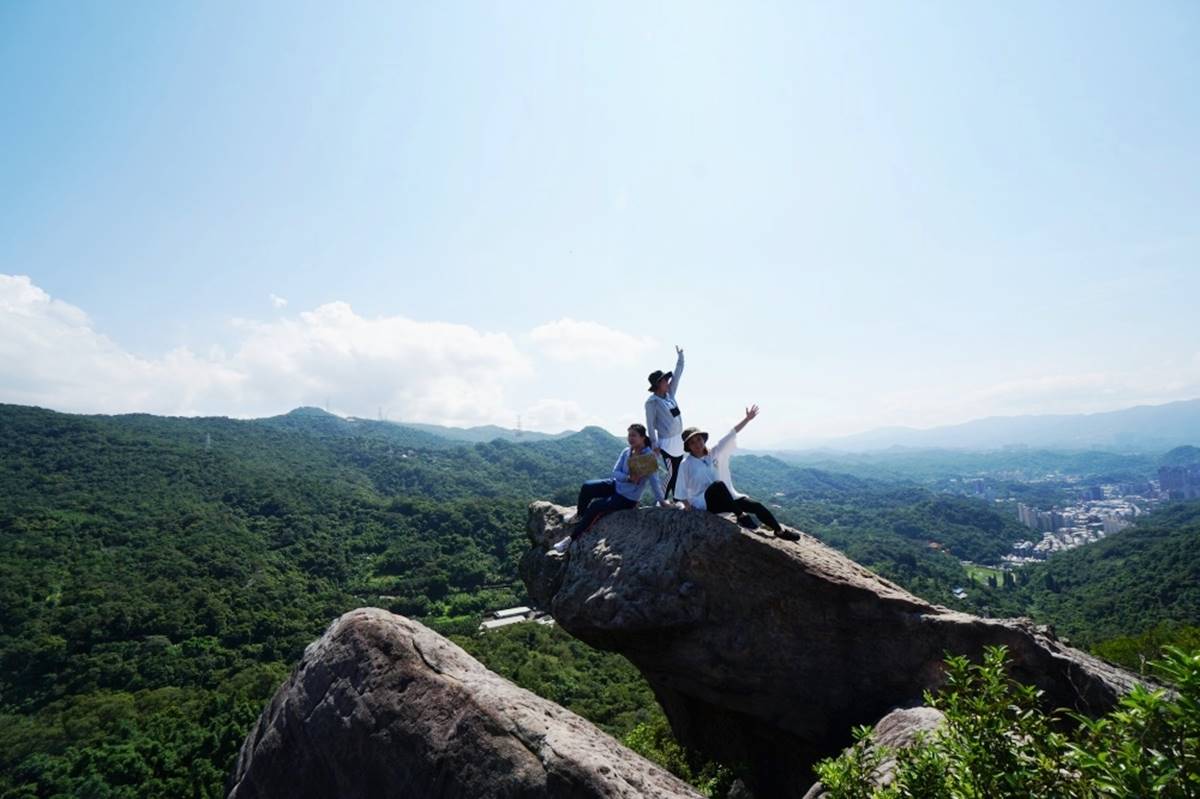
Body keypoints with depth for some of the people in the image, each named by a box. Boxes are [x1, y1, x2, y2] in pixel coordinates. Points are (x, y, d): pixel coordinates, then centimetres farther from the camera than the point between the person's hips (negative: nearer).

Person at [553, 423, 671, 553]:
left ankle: (572, 538, -1)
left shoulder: (649, 455, -21)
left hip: (628, 498, -6)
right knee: (586, 487, -12)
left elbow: (654, 479, -24)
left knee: (594, 506, -15)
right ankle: (579, 516, 14)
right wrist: (628, 478, -27)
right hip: (616, 485, 6)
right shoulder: (626, 451, -2)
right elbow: (615, 472, -7)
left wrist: (661, 500, -29)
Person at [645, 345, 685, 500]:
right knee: (672, 474, -5)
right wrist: (654, 444, -15)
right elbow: (650, 424, -14)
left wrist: (680, 355, 3)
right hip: (666, 443, -8)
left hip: (678, 441, 8)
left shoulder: (670, 394, 6)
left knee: (678, 473, 10)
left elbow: (678, 373, 8)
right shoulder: (652, 402, -14)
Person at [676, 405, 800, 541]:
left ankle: (779, 530, 15)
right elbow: (682, 492, -5)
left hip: (727, 498, 5)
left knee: (756, 506, -5)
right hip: (705, 503, -5)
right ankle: (741, 516, -29)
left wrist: (747, 419, -6)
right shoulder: (686, 465, -8)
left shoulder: (716, 453, 3)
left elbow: (731, 434, -2)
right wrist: (690, 511, -14)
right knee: (718, 485, -37)